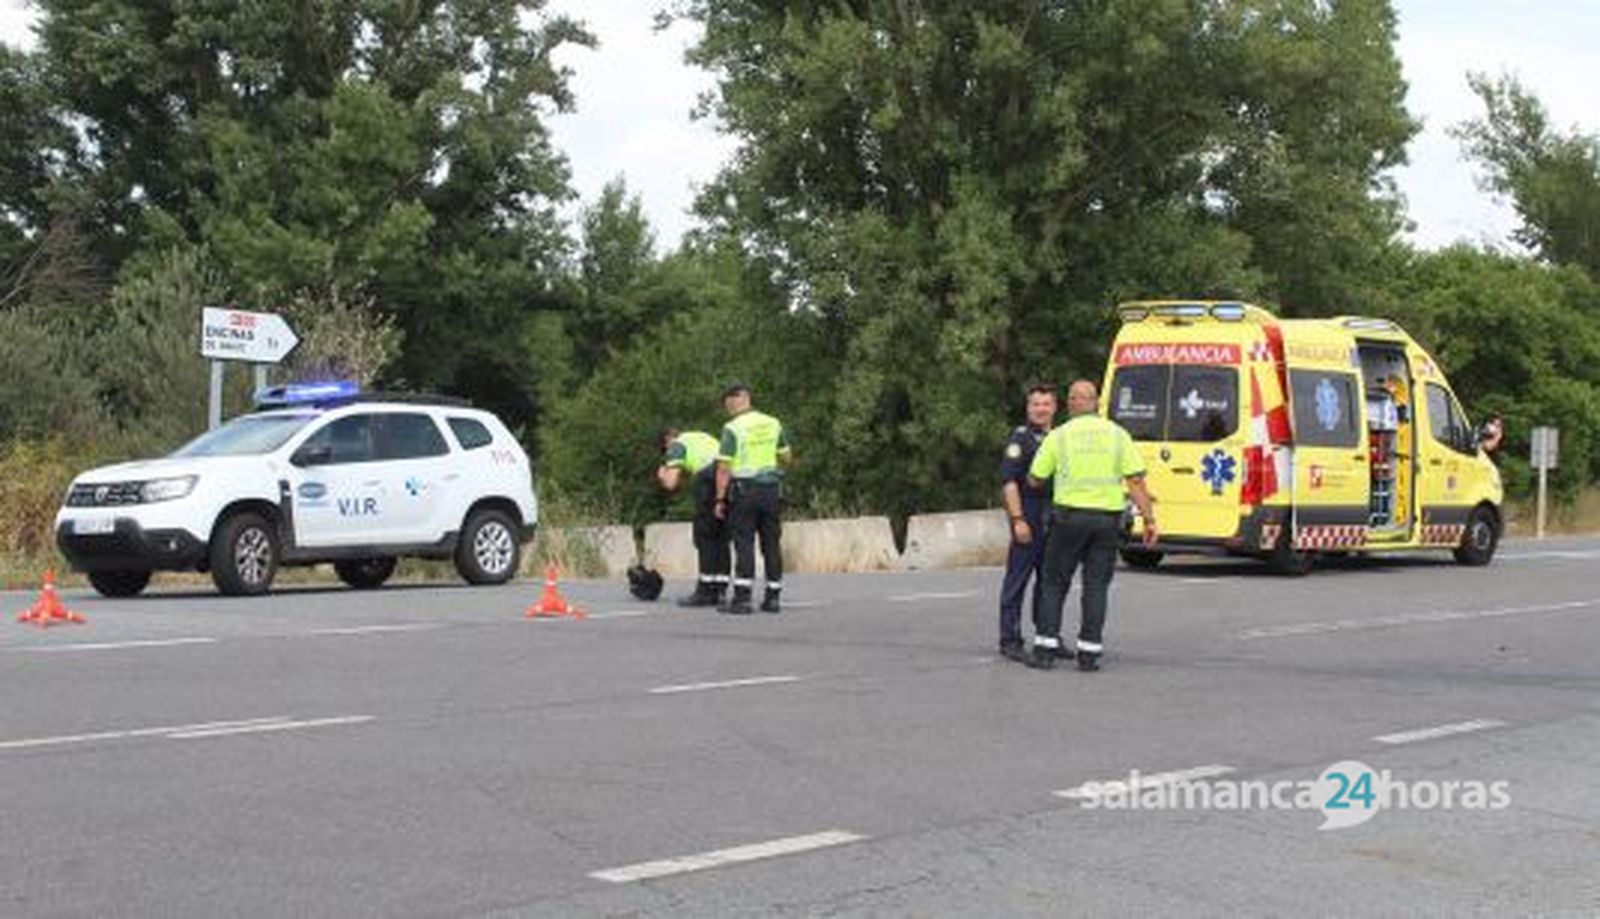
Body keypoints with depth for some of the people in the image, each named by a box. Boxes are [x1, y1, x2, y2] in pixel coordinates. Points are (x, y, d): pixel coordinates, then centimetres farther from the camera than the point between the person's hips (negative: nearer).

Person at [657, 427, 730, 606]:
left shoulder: (676, 445, 13)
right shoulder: (704, 437, 34)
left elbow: (671, 484, 3)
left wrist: (662, 475, 27)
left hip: (710, 478, -6)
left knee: (705, 538, 1)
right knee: (721, 538, 13)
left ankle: (705, 591, 0)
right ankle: (720, 589, 12)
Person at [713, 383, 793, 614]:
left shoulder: (732, 428, -9)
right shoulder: (773, 424, 7)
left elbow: (724, 468, -11)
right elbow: (787, 458, 15)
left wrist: (720, 499, -6)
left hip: (744, 490, -5)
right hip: (771, 489, 5)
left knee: (744, 543, -3)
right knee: (772, 543, 8)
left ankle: (741, 599, -7)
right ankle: (772, 597, 11)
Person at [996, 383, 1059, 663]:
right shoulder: (1021, 437, -6)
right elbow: (1009, 480, -12)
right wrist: (1018, 519, -18)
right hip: (1029, 517, -7)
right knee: (1018, 579, -4)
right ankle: (1010, 640, -1)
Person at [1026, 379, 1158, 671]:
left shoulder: (1059, 436, 0)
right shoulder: (1117, 434, 4)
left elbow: (1035, 480, 6)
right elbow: (1136, 481, -3)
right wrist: (1149, 519, -2)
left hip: (1069, 516, -1)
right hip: (1108, 519, 2)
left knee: (1054, 583, 8)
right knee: (1096, 586, 7)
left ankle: (1045, 650, 3)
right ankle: (1089, 653, 3)